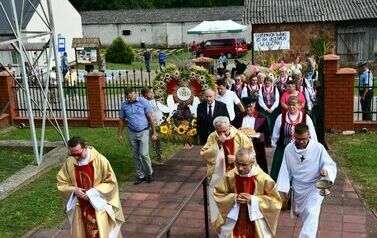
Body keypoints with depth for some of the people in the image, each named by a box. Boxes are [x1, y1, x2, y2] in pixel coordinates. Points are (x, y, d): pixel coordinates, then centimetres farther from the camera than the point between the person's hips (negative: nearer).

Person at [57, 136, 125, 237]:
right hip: (80, 208, 3)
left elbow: (111, 182, -10)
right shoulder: (69, 162, -6)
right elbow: (61, 183, 5)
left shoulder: (100, 160, -17)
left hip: (98, 207, -3)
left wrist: (93, 192, -19)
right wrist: (74, 190, -14)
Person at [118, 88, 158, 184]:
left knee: (144, 154, -9)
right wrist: (120, 134, 10)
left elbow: (150, 118, -7)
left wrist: (154, 133, -8)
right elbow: (122, 120, 10)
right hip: (132, 133, 4)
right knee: (135, 156, 8)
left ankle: (149, 173, 14)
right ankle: (140, 176, 20)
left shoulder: (143, 102, -9)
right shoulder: (124, 105, 0)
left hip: (143, 132, -3)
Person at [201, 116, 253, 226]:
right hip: (218, 179, 2)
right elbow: (204, 154, -10)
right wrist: (218, 143, -20)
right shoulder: (212, 137, -4)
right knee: (220, 208, 12)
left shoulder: (240, 137, -9)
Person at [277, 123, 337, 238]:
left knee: (311, 214, -22)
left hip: (314, 187, -4)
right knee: (300, 213, 21)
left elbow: (331, 165, -12)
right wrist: (283, 189, -2)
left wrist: (326, 170, -36)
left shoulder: (318, 148, -18)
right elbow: (285, 170, -1)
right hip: (298, 188, 4)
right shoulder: (289, 149, -9)